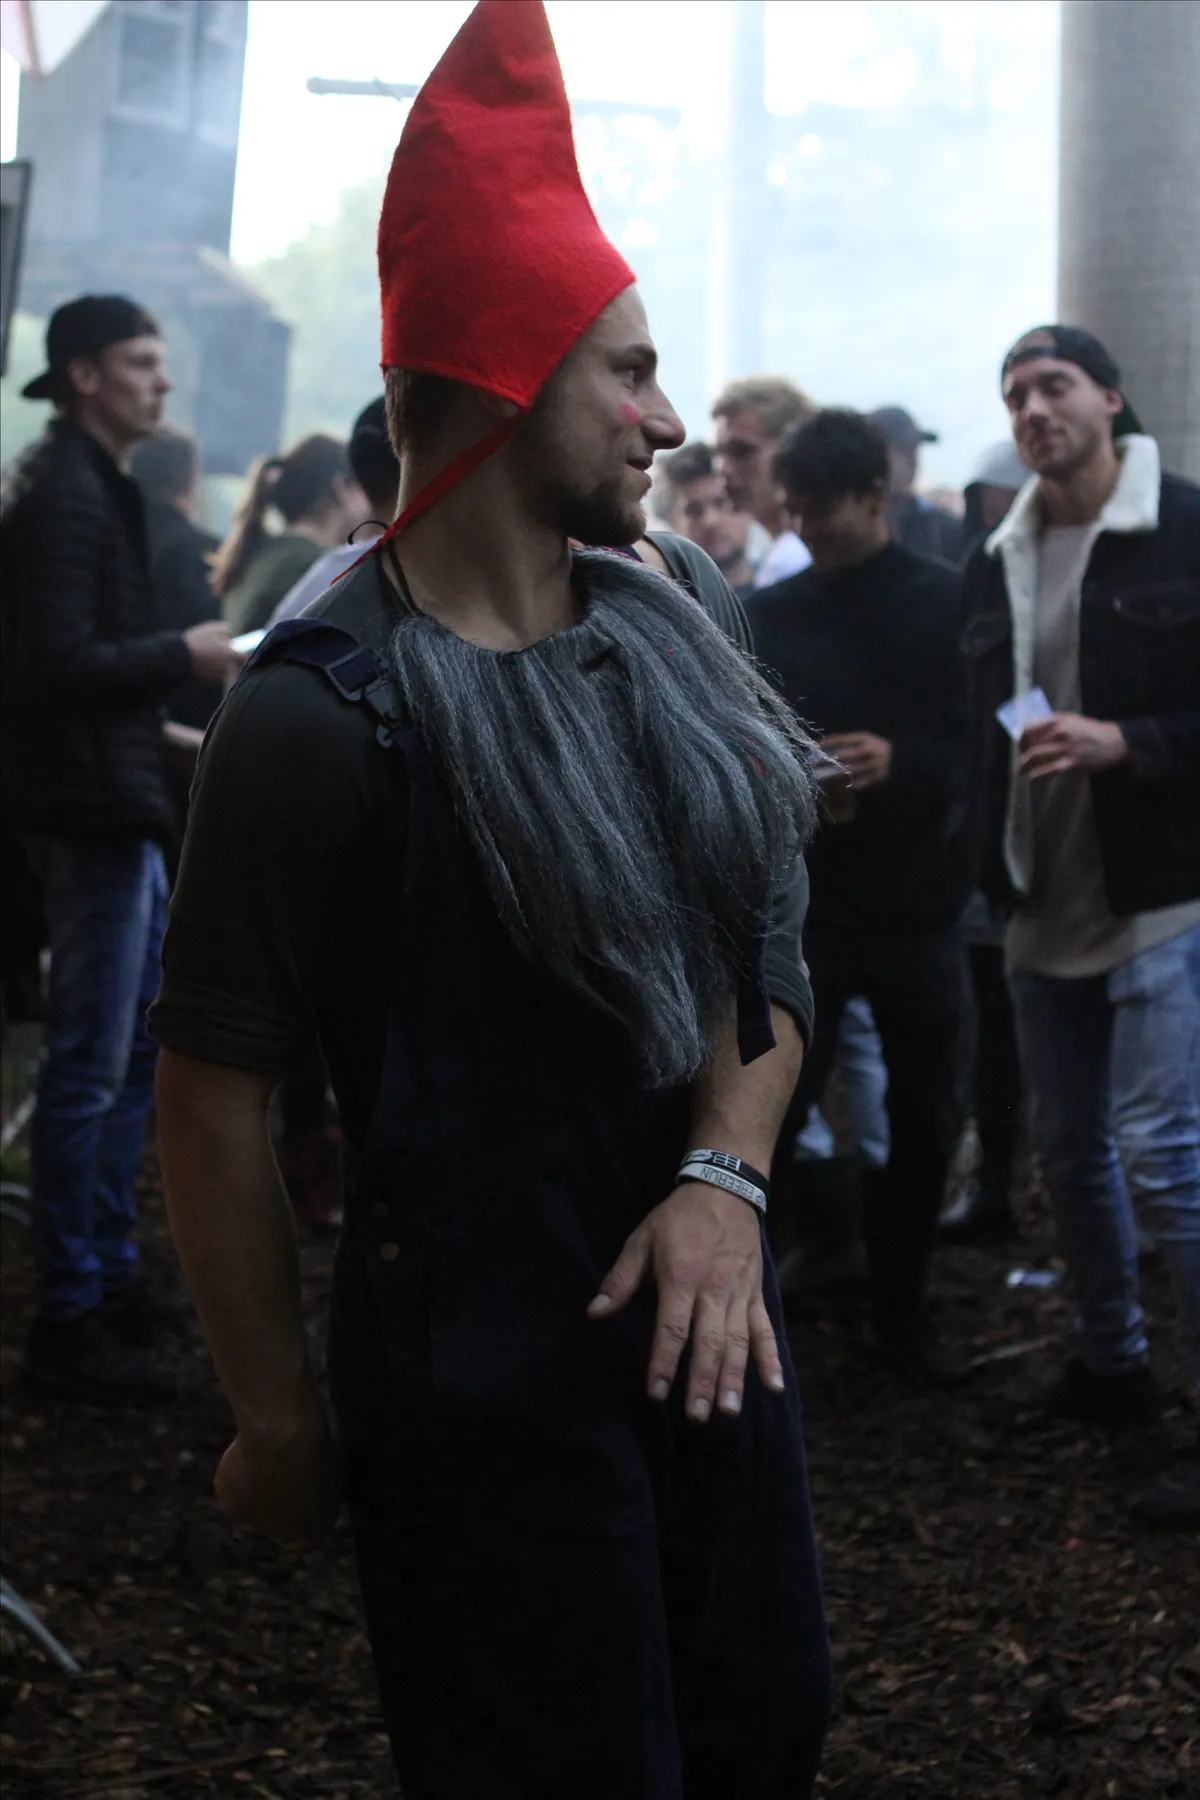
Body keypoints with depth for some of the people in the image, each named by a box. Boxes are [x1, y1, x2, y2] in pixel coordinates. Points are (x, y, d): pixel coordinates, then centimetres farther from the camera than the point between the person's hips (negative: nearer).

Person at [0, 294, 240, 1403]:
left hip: (117, 802, 11)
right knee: (89, 1064, -7)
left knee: (138, 1042, 17)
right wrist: (185, 657, -15)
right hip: (89, 808, -11)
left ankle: (111, 1273, 27)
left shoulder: (95, 485, 17)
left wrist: (176, 662, 8)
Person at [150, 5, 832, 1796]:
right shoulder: (320, 711, -17)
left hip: (703, 1313, 7)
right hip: (479, 1367, -7)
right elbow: (213, 1098, -14)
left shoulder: (660, 641, 3)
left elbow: (758, 958, 7)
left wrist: (728, 1178, -11)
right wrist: (281, 1422, -8)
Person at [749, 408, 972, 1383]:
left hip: (918, 905, -1)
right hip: (801, 903, 1)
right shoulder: (772, 614, 5)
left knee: (924, 1117, 7)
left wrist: (904, 762, -23)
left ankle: (901, 1302, 24)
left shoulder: (951, 603, -1)